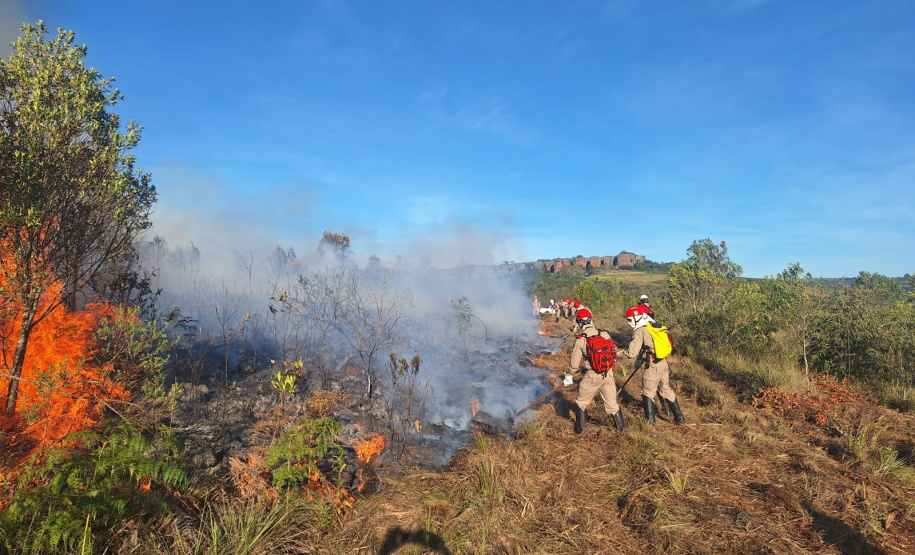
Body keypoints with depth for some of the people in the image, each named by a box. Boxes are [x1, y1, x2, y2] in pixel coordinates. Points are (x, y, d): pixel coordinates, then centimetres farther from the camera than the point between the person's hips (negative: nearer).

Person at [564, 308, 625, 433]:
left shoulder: (580, 340, -12)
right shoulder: (604, 334, -3)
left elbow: (574, 362, -6)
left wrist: (569, 376, 10)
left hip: (592, 376, -3)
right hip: (608, 374, 3)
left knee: (581, 402, 15)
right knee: (611, 402, 18)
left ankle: (580, 429, 23)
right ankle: (620, 426, 29)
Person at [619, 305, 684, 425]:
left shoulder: (640, 332, -13)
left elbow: (632, 353, -18)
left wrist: (619, 354, -1)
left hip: (652, 366, -7)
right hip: (664, 363, 7)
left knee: (648, 392, 7)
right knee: (666, 389, 21)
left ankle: (650, 420, 11)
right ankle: (679, 416, 27)